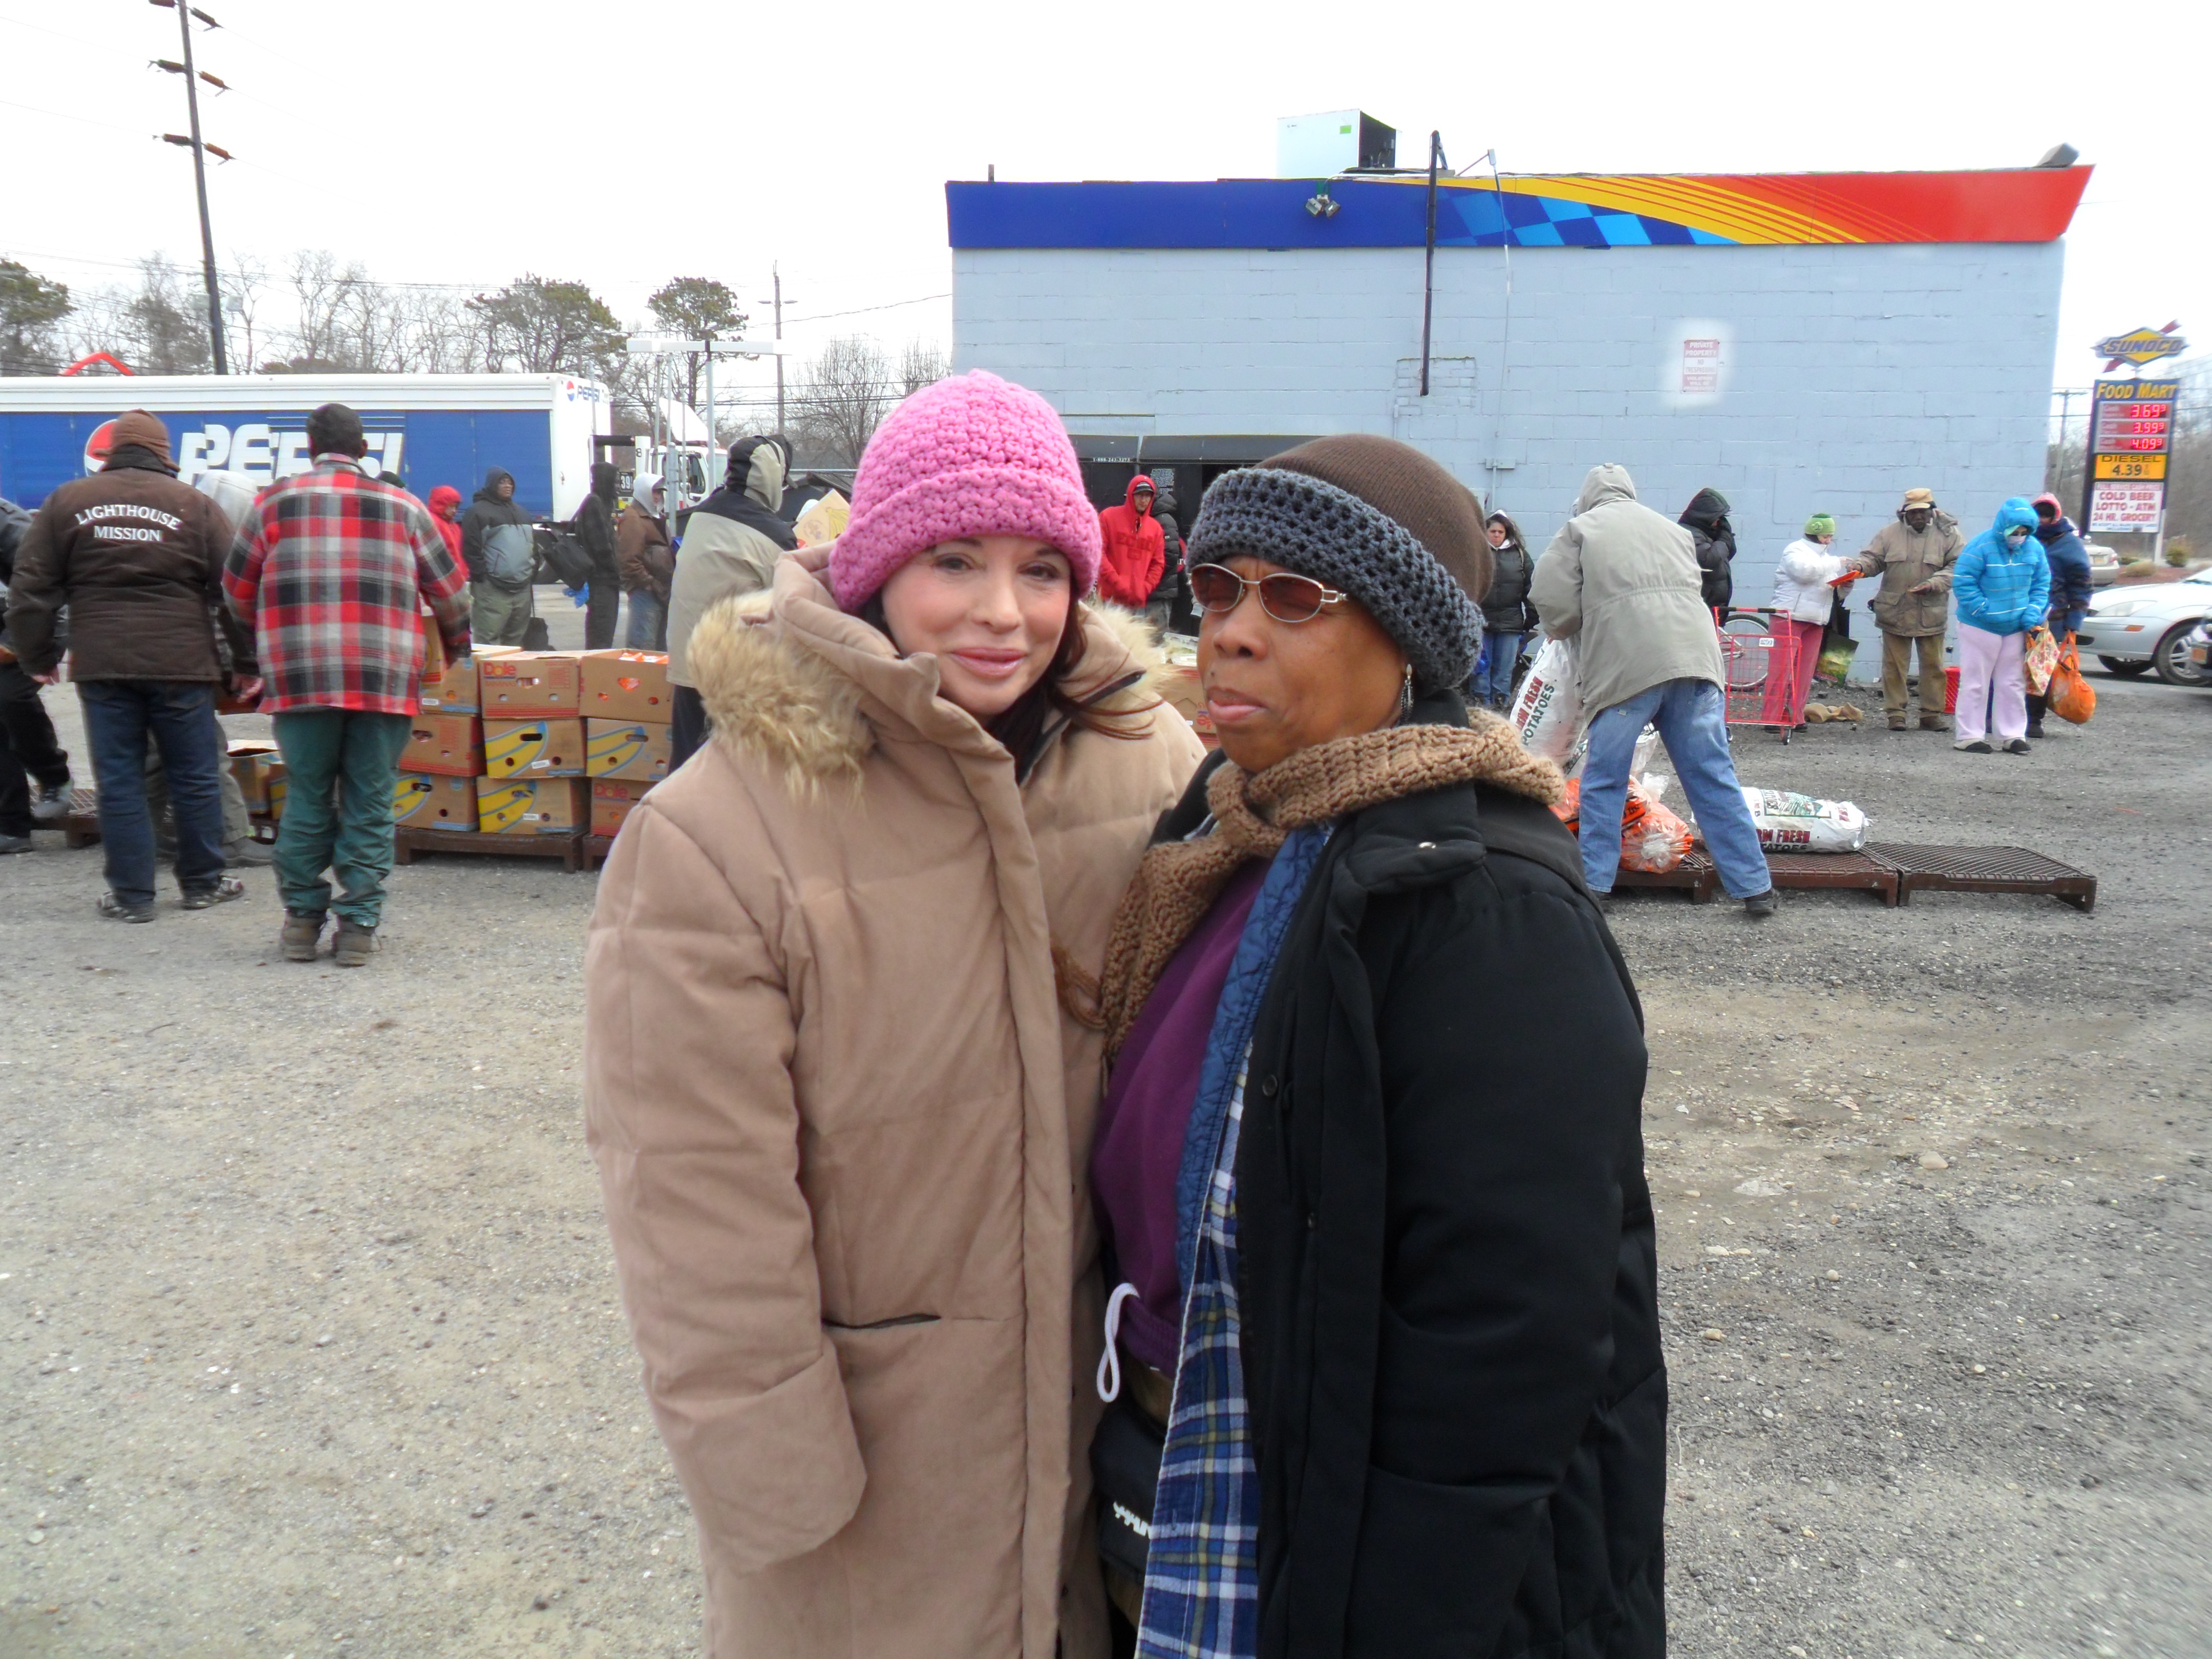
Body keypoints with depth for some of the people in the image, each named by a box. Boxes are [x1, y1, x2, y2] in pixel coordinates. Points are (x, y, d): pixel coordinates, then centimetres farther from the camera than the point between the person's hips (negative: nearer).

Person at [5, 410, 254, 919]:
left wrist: (37, 656, 17)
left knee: (118, 781, 7)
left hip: (101, 664, 1)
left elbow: (31, 588, 8)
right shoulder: (194, 505, 3)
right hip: (180, 664, -1)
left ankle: (131, 895, 10)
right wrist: (245, 662, 8)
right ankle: (203, 883, 18)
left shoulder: (66, 501, 8)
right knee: (196, 777, 10)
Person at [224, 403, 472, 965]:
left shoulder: (275, 502, 8)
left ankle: (302, 920, 19)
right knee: (369, 804, 5)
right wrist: (457, 647, 31)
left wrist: (266, 636, 34)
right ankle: (358, 926, 7)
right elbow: (449, 591, 14)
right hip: (386, 680, 0)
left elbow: (238, 590, 15)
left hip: (301, 679, 0)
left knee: (306, 799, 10)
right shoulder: (404, 507, 10)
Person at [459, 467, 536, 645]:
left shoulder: (520, 512, 22)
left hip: (523, 588, 8)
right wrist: (481, 576, -14)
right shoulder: (478, 511, -3)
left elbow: (533, 543, 28)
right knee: (488, 639, -11)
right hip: (493, 590, -7)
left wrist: (534, 568, 17)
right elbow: (471, 548, -10)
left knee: (516, 639, 11)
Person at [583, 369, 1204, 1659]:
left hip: (1111, 1402, 4)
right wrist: (779, 1492, -11)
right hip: (872, 1438, -3)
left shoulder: (1154, 763, -6)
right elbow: (703, 1208, -16)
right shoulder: (713, 838, -20)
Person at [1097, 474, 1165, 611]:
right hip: (1110, 599, -4)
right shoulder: (1108, 516, 1)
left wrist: (1144, 589, -2)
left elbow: (1158, 563, 13)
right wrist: (1117, 583, -13)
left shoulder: (1155, 527, 13)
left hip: (1139, 603, 4)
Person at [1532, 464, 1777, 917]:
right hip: (1695, 657, 4)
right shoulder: (1672, 528, 28)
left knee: (1604, 780, 7)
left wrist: (1569, 630, 23)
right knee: (1714, 778, 7)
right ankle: (1755, 887, 9)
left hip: (1627, 666, -4)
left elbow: (1550, 596, 3)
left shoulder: (1581, 527, 13)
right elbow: (1693, 591, 27)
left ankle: (1592, 883, 9)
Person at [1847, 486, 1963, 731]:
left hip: (1931, 614, 0)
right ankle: (1895, 713, 11)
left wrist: (1933, 585, -17)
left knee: (1933, 665, 6)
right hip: (1894, 612, 0)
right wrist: (1860, 566, -17)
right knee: (1894, 665, 3)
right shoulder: (1890, 533, 4)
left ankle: (1931, 714, 15)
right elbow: (1873, 558, 7)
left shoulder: (1948, 534, 1)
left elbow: (1958, 565, -3)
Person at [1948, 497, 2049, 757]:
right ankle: (1971, 735, 6)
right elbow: (1962, 582, -15)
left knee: (2013, 683, 11)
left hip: (2016, 628, 6)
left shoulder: (2034, 548, 3)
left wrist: (2034, 610, -3)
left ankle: (2013, 735, 18)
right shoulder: (1981, 547, -15)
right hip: (1980, 627, -6)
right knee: (1975, 682, 0)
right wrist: (1983, 610, -19)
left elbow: (2041, 583, 12)